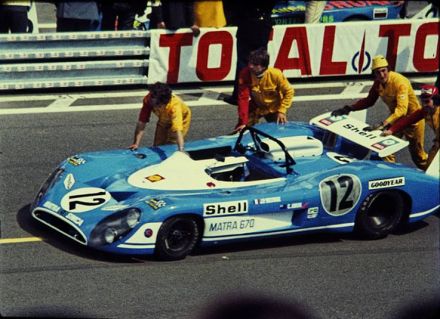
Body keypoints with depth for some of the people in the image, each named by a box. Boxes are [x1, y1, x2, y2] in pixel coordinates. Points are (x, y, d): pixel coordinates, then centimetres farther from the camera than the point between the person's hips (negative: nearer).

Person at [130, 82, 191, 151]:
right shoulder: (148, 100, -35)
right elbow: (141, 122, -33)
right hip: (164, 120, 4)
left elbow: (178, 130, -56)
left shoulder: (175, 106, -45)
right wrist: (136, 144, -42)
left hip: (181, 119, -4)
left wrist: (181, 150, -69)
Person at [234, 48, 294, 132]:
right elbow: (243, 98, -28)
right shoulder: (245, 74, -28)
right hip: (256, 108, 0)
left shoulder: (275, 74, -29)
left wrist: (281, 111, -20)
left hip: (274, 108, 0)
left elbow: (289, 91, -14)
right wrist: (243, 122, -31)